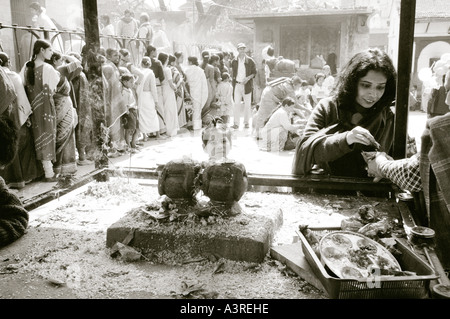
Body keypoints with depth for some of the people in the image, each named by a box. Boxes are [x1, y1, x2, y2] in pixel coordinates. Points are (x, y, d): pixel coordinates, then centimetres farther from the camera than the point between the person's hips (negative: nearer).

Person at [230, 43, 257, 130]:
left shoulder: (250, 61, 2)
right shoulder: (234, 61, 7)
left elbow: (254, 72, 5)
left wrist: (248, 78, -12)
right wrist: (233, 81, 9)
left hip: (247, 85, -1)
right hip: (237, 85, 1)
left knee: (247, 104, 3)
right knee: (237, 104, -4)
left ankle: (246, 122, 14)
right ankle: (236, 123, 0)